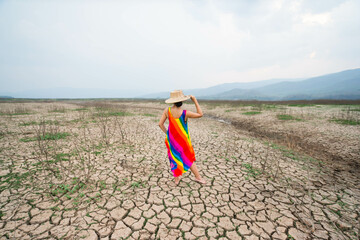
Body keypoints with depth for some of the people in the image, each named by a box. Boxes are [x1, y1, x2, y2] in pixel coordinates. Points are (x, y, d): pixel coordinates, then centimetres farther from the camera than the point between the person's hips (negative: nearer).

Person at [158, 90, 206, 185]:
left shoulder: (167, 110, -14)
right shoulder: (185, 113, -25)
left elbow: (160, 123, -10)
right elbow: (200, 114, -12)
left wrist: (167, 133, 3)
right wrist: (195, 101, -11)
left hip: (171, 138, 3)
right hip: (183, 139, -3)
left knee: (174, 157, 20)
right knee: (188, 158, 17)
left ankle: (176, 179, 32)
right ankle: (198, 177, 31)